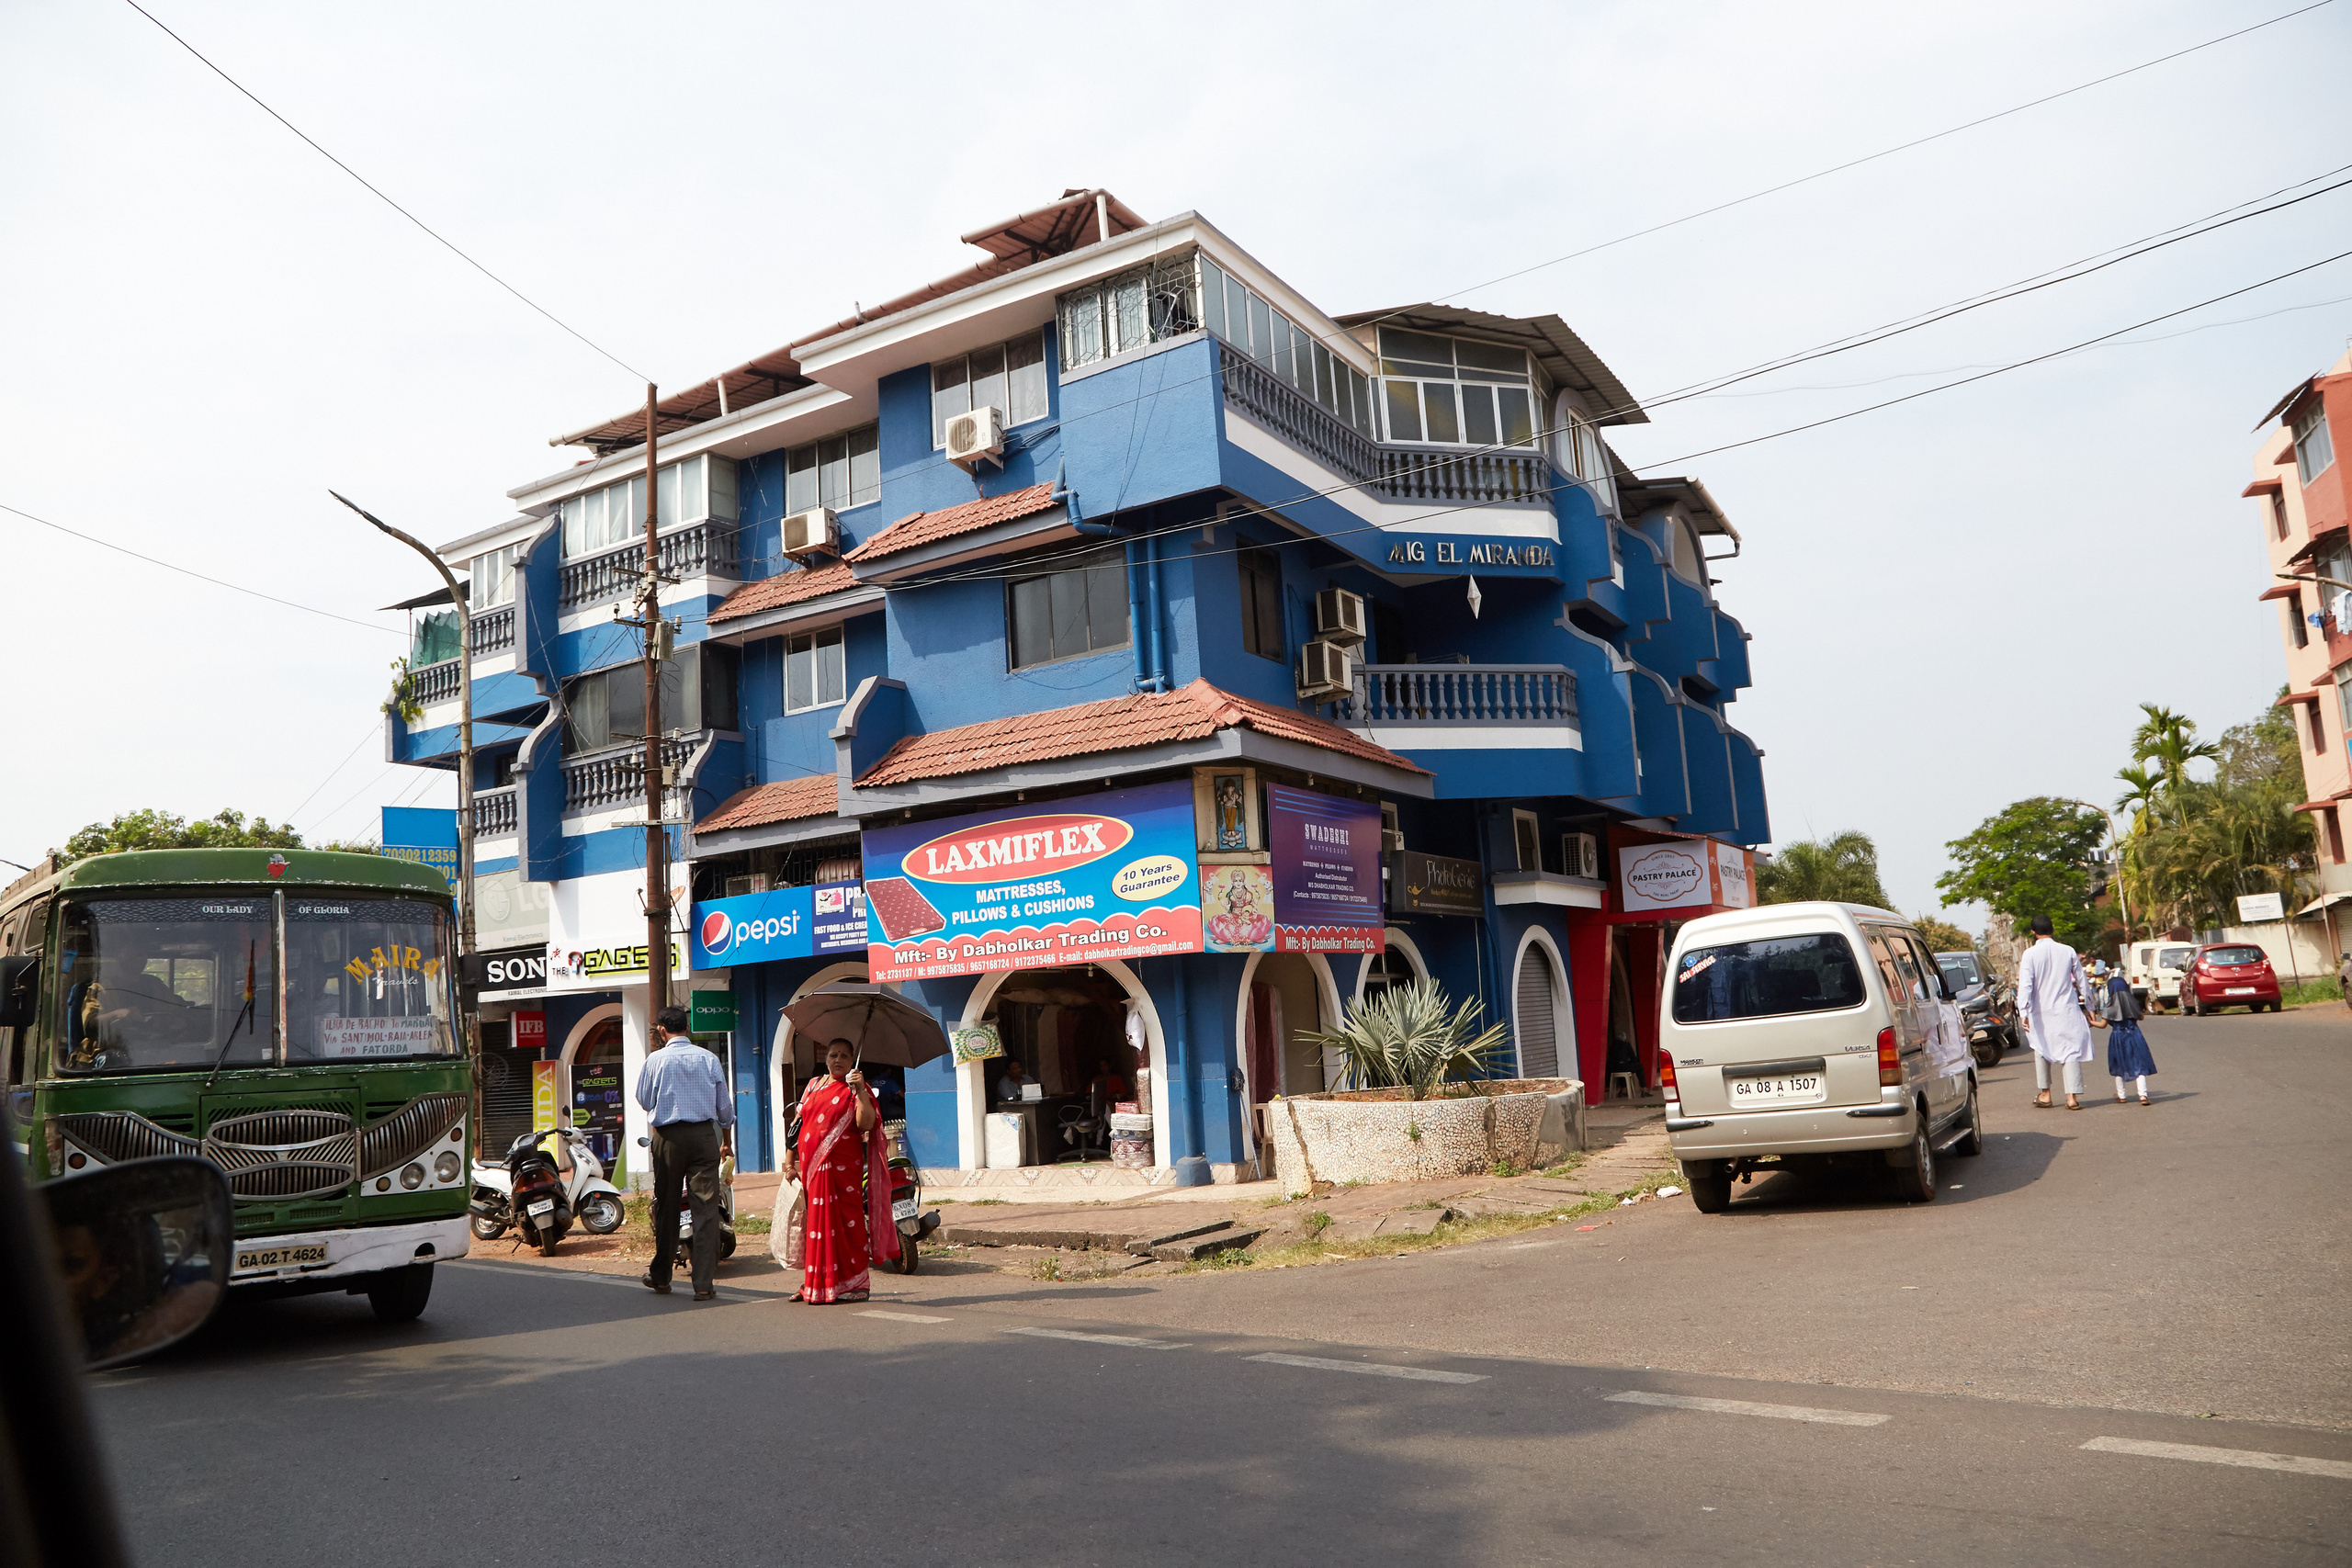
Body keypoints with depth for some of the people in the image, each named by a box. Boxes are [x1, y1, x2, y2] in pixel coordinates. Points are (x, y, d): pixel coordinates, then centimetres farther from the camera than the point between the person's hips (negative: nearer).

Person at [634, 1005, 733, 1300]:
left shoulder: (655, 1060, -3)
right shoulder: (709, 1058, 2)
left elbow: (644, 1101, 7)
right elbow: (725, 1105, 8)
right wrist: (727, 1140, 21)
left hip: (668, 1137, 0)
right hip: (704, 1135, 0)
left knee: (666, 1206, 12)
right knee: (706, 1207, 1)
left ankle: (661, 1277, 25)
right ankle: (703, 1284, -1)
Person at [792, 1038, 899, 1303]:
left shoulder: (855, 1089, 0)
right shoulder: (814, 1085, 16)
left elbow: (866, 1125, -15)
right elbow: (799, 1122, 20)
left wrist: (861, 1091, -24)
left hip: (842, 1167, -5)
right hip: (811, 1166, 5)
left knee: (845, 1222, -5)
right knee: (812, 1221, 8)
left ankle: (855, 1282, 2)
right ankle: (813, 1282, 18)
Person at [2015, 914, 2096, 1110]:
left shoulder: (2030, 954, -7)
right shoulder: (2068, 951, 1)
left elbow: (2025, 985, -13)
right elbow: (2081, 981, 8)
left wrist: (2023, 1013, -15)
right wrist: (2088, 1007, 17)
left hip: (2041, 1012, -1)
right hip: (2067, 1010, 1)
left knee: (2041, 1050, 14)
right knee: (2071, 1052, 3)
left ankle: (2045, 1095, 17)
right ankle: (2072, 1097, -5)